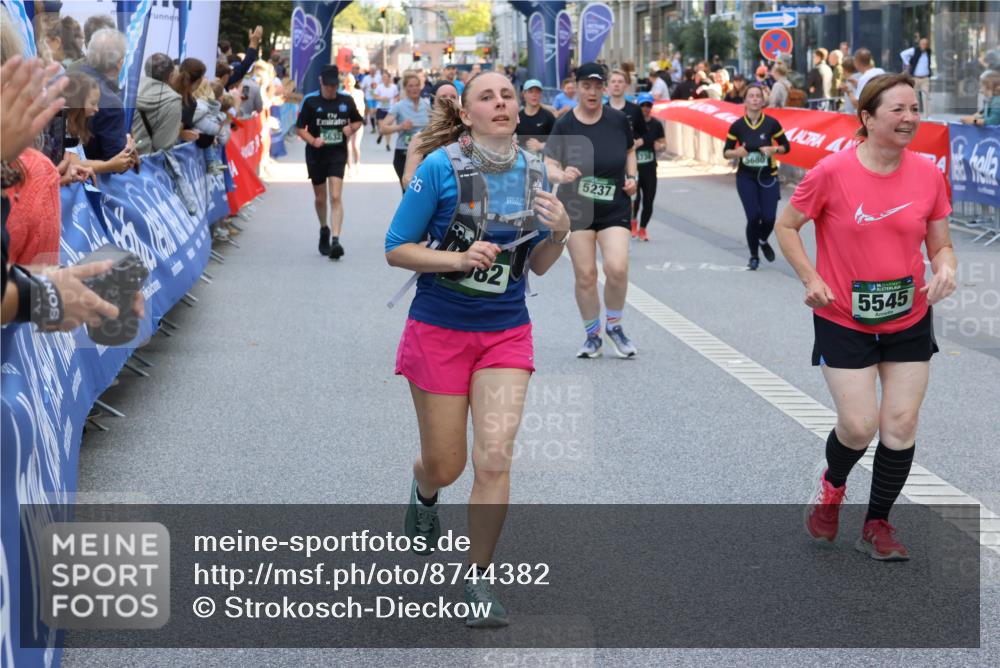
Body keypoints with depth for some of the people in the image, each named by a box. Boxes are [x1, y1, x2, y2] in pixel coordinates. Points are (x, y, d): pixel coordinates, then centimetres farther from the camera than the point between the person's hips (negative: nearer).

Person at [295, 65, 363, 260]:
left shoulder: (346, 101, 1)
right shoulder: (311, 102, -3)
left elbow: (358, 121, 17)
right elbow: (300, 128, 0)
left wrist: (351, 128, -6)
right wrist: (313, 140, -18)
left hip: (337, 154, -1)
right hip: (316, 155, 1)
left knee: (336, 197, -15)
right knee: (320, 198, 14)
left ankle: (335, 240, -21)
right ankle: (324, 230, 40)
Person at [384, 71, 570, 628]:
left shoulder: (532, 171, 1)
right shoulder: (440, 168, -12)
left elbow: (539, 266, 9)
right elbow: (396, 249, -8)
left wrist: (559, 231, -11)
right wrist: (458, 258, -23)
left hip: (506, 332, 2)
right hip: (439, 330, -2)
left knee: (495, 458, -11)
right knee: (446, 465, 9)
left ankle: (480, 579, 6)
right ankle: (424, 493, 48)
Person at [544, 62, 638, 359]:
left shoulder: (618, 120, 0)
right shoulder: (565, 125, -5)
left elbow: (630, 150, 18)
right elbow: (548, 165, -9)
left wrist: (632, 177, 2)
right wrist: (562, 175, -30)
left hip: (615, 207, 0)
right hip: (576, 208, 0)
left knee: (617, 268, -16)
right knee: (585, 275, 0)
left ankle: (614, 326, 9)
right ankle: (593, 336, 19)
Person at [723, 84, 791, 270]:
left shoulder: (771, 123, -5)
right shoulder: (737, 126, -4)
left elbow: (786, 146, 4)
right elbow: (726, 152, 3)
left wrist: (773, 149, -16)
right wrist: (736, 153, -19)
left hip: (768, 177, 0)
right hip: (746, 177, 0)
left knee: (769, 218, -6)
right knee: (754, 217, -9)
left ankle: (763, 241, 31)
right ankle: (754, 256, 15)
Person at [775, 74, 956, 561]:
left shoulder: (928, 173, -4)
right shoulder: (832, 172, -15)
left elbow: (940, 245, 5)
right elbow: (786, 226, -2)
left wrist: (945, 267, -17)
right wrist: (811, 279, -12)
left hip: (909, 322, 3)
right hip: (844, 321, -3)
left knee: (901, 424, 4)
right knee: (858, 426, -7)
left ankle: (877, 526, 22)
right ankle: (831, 483, 30)